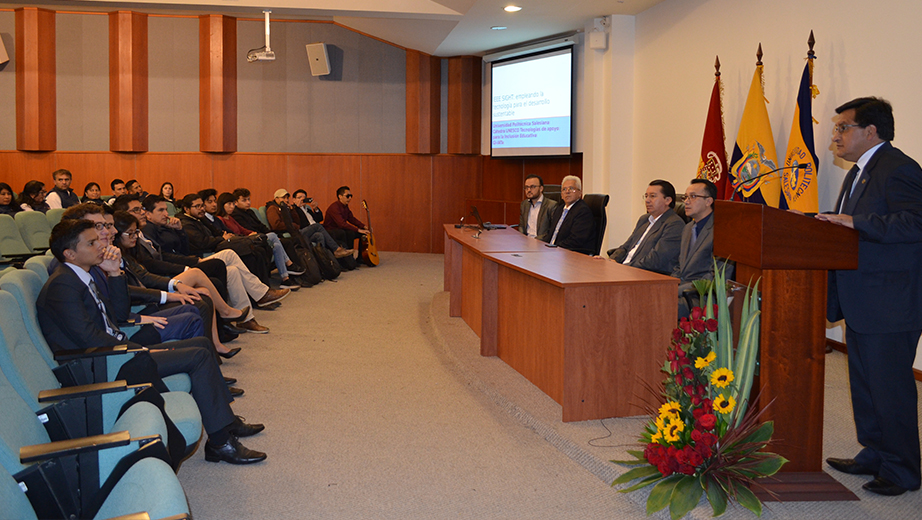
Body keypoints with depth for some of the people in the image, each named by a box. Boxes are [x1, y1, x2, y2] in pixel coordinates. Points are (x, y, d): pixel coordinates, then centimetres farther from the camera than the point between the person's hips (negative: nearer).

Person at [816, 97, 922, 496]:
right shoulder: (859, 173, 18)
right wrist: (833, 223, 5)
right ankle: (875, 455, 30)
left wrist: (855, 222, -28)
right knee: (864, 384, 17)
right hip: (862, 305, 10)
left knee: (890, 387, -2)